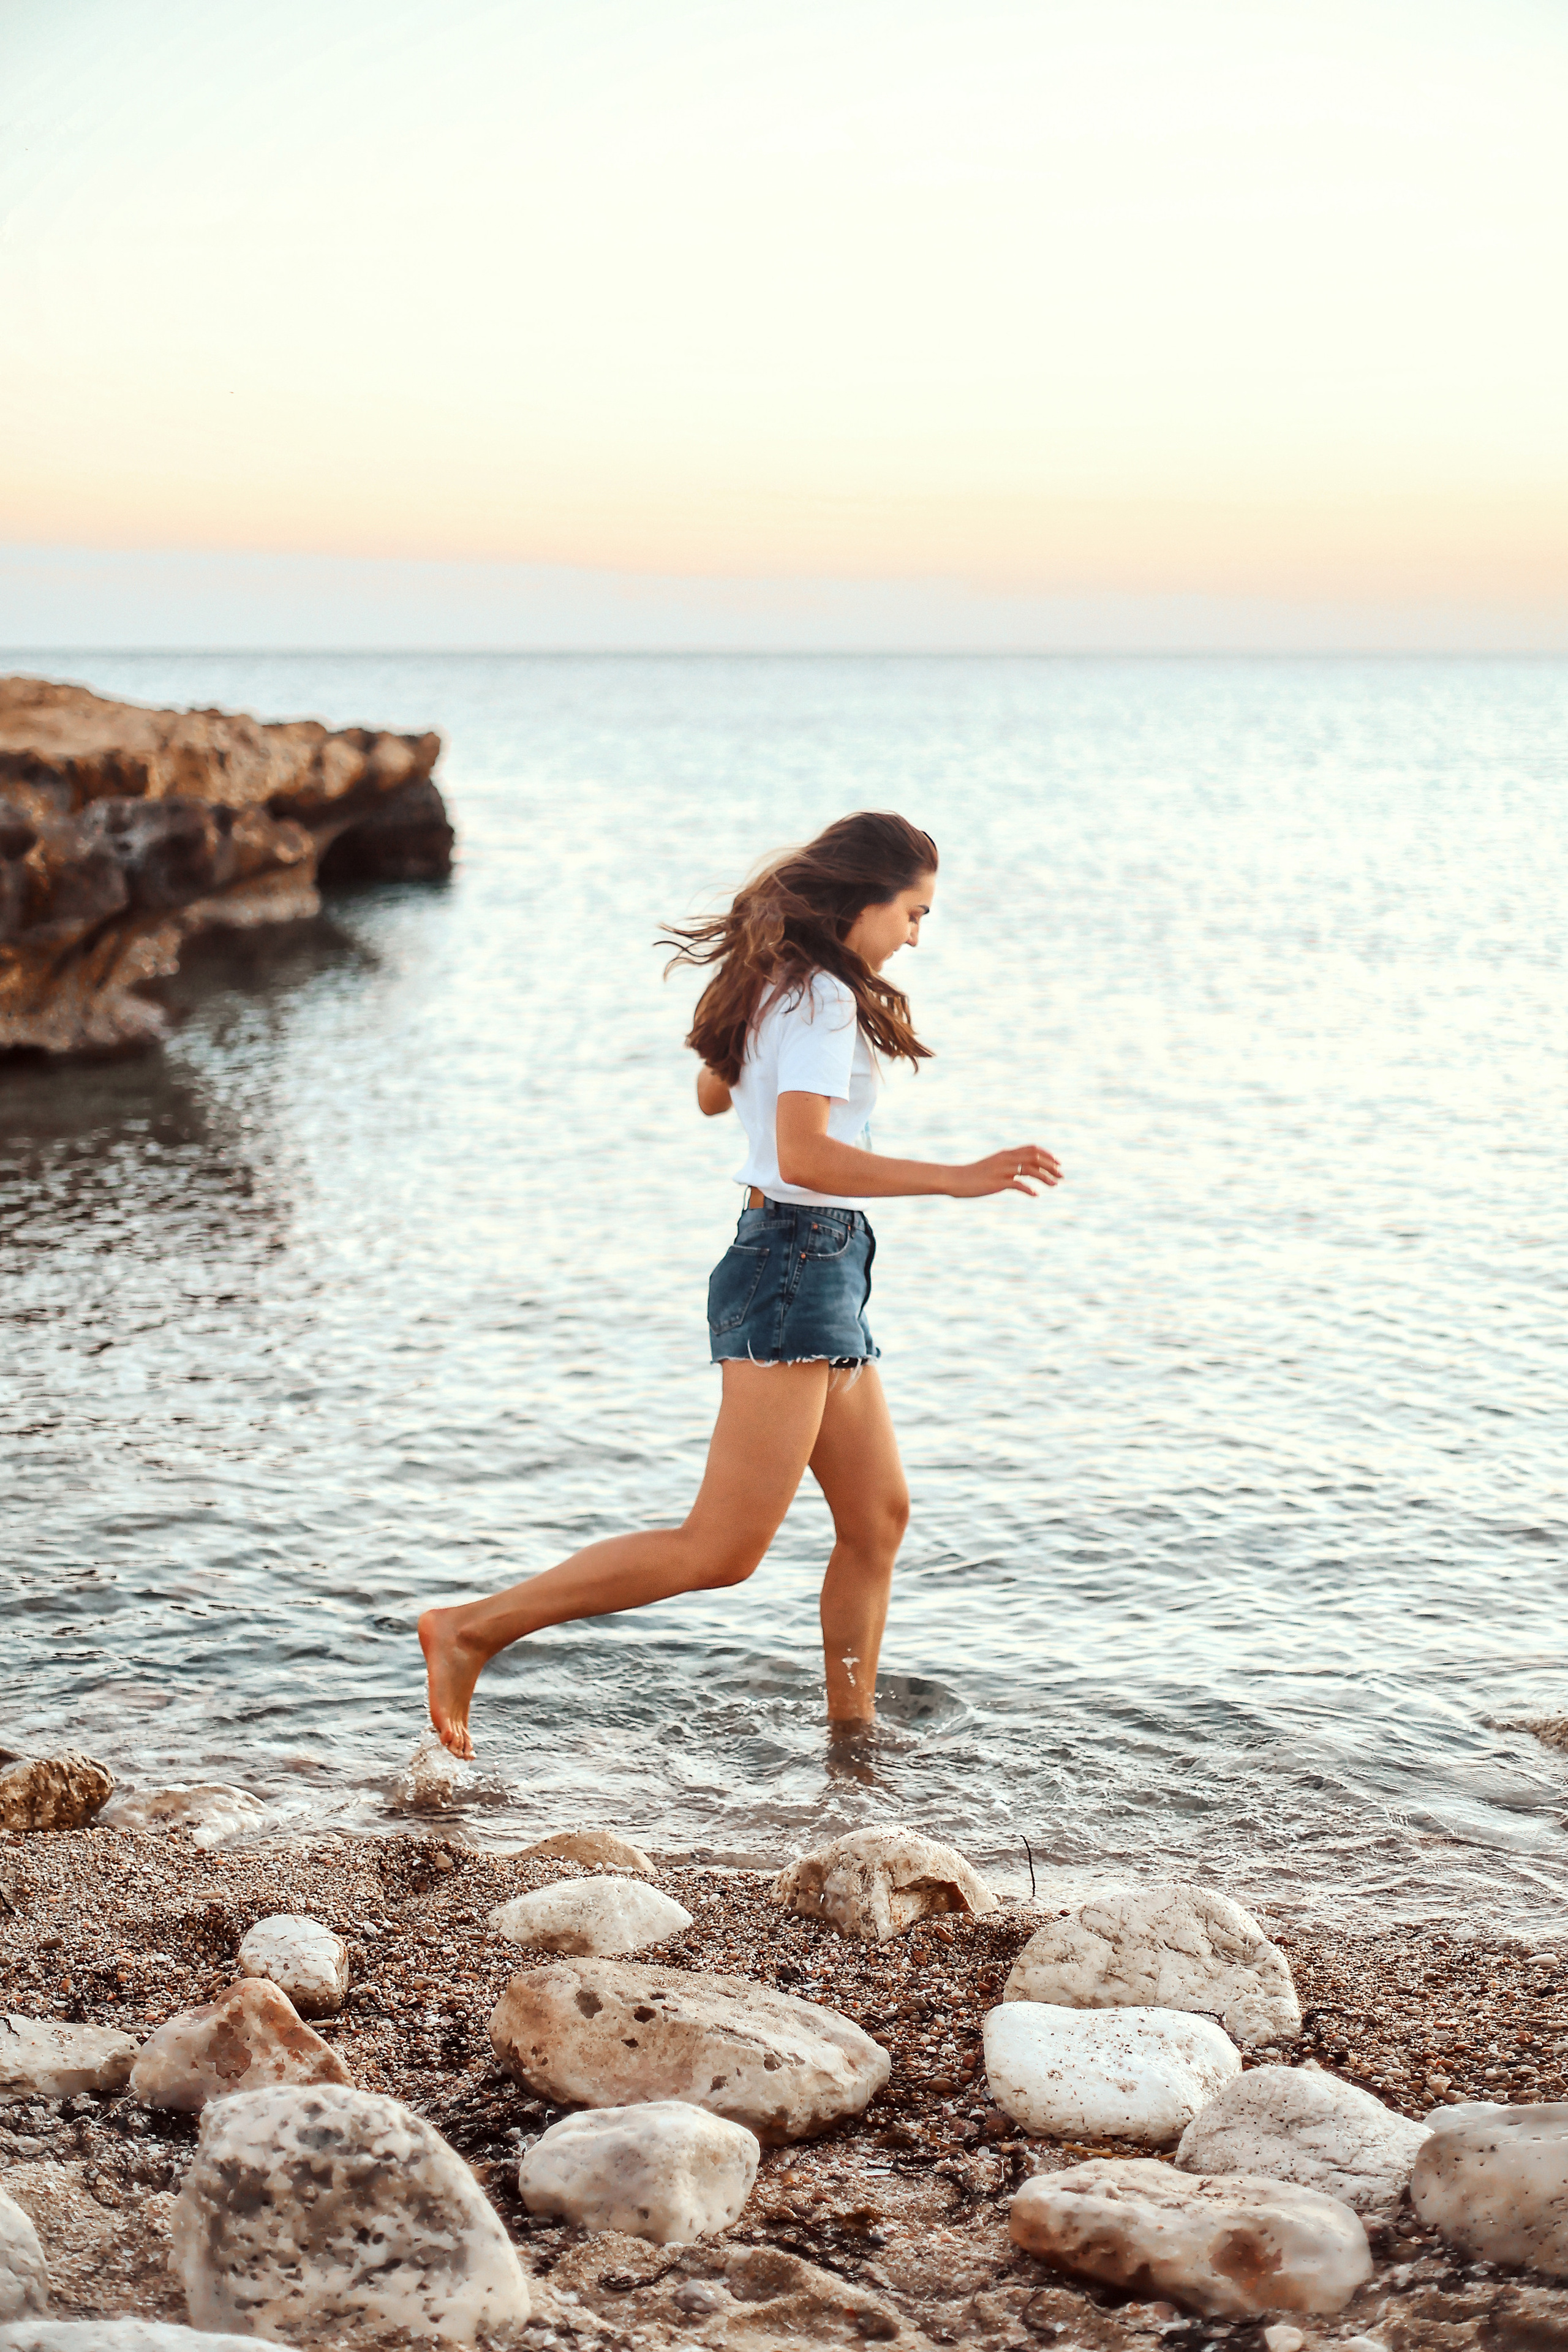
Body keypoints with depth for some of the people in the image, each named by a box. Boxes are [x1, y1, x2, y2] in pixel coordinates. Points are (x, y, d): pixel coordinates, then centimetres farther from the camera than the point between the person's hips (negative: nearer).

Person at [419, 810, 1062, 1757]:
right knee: (722, 1549, -11)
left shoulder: (777, 987, 14)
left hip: (820, 1274, 11)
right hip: (797, 1263, -11)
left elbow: (712, 1094, 31)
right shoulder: (825, 1000, -15)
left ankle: (852, 1733, 20)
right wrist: (958, 1178, -28)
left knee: (879, 1517, 13)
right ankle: (473, 1629, -11)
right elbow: (804, 1157, -27)